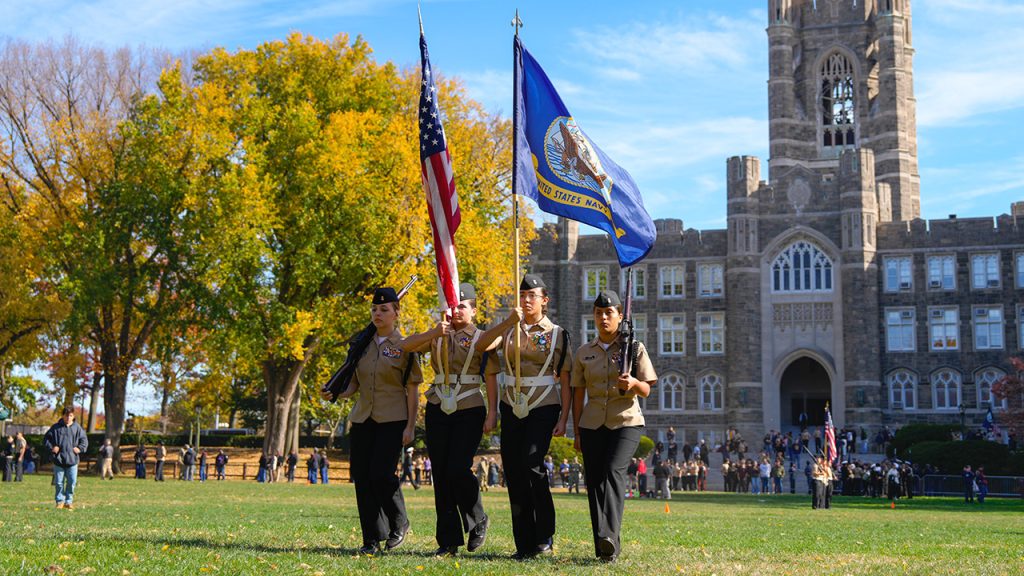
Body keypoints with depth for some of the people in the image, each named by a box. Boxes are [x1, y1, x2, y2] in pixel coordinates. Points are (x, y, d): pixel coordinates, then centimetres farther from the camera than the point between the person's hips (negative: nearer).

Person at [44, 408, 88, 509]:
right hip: (58, 460, -1)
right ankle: (60, 501, 14)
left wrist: (80, 448, -3)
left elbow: (84, 440, 13)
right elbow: (46, 439, 10)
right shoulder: (56, 427, 2)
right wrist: (51, 447, -4)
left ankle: (69, 501, 13)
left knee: (72, 482, 1)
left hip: (72, 460, 1)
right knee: (59, 482, 3)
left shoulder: (77, 428, 5)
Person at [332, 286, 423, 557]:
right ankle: (372, 539, 10)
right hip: (362, 418, 5)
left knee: (381, 473, -15)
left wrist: (410, 427, -8)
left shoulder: (404, 347, -2)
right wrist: (337, 394, -4)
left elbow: (412, 390, -3)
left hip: (392, 420, -5)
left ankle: (399, 524, 11)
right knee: (361, 476, 1)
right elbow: (355, 382, 16)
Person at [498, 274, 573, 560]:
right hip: (512, 408, 4)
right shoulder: (509, 331, 12)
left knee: (531, 464, -20)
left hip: (544, 408, -4)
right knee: (513, 472, 1)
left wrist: (564, 418, -6)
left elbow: (565, 381, 1)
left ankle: (545, 536, -5)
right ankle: (524, 544, 10)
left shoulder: (557, 334, 3)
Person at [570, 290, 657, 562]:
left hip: (626, 422, -3)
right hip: (593, 425, 3)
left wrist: (634, 383, -23)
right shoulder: (584, 353, 10)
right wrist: (576, 431, 7)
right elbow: (578, 394, 12)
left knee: (614, 471, -23)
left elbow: (646, 391, 0)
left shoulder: (635, 348, 3)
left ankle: (610, 537, -34)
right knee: (594, 481, -1)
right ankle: (602, 548, 4)